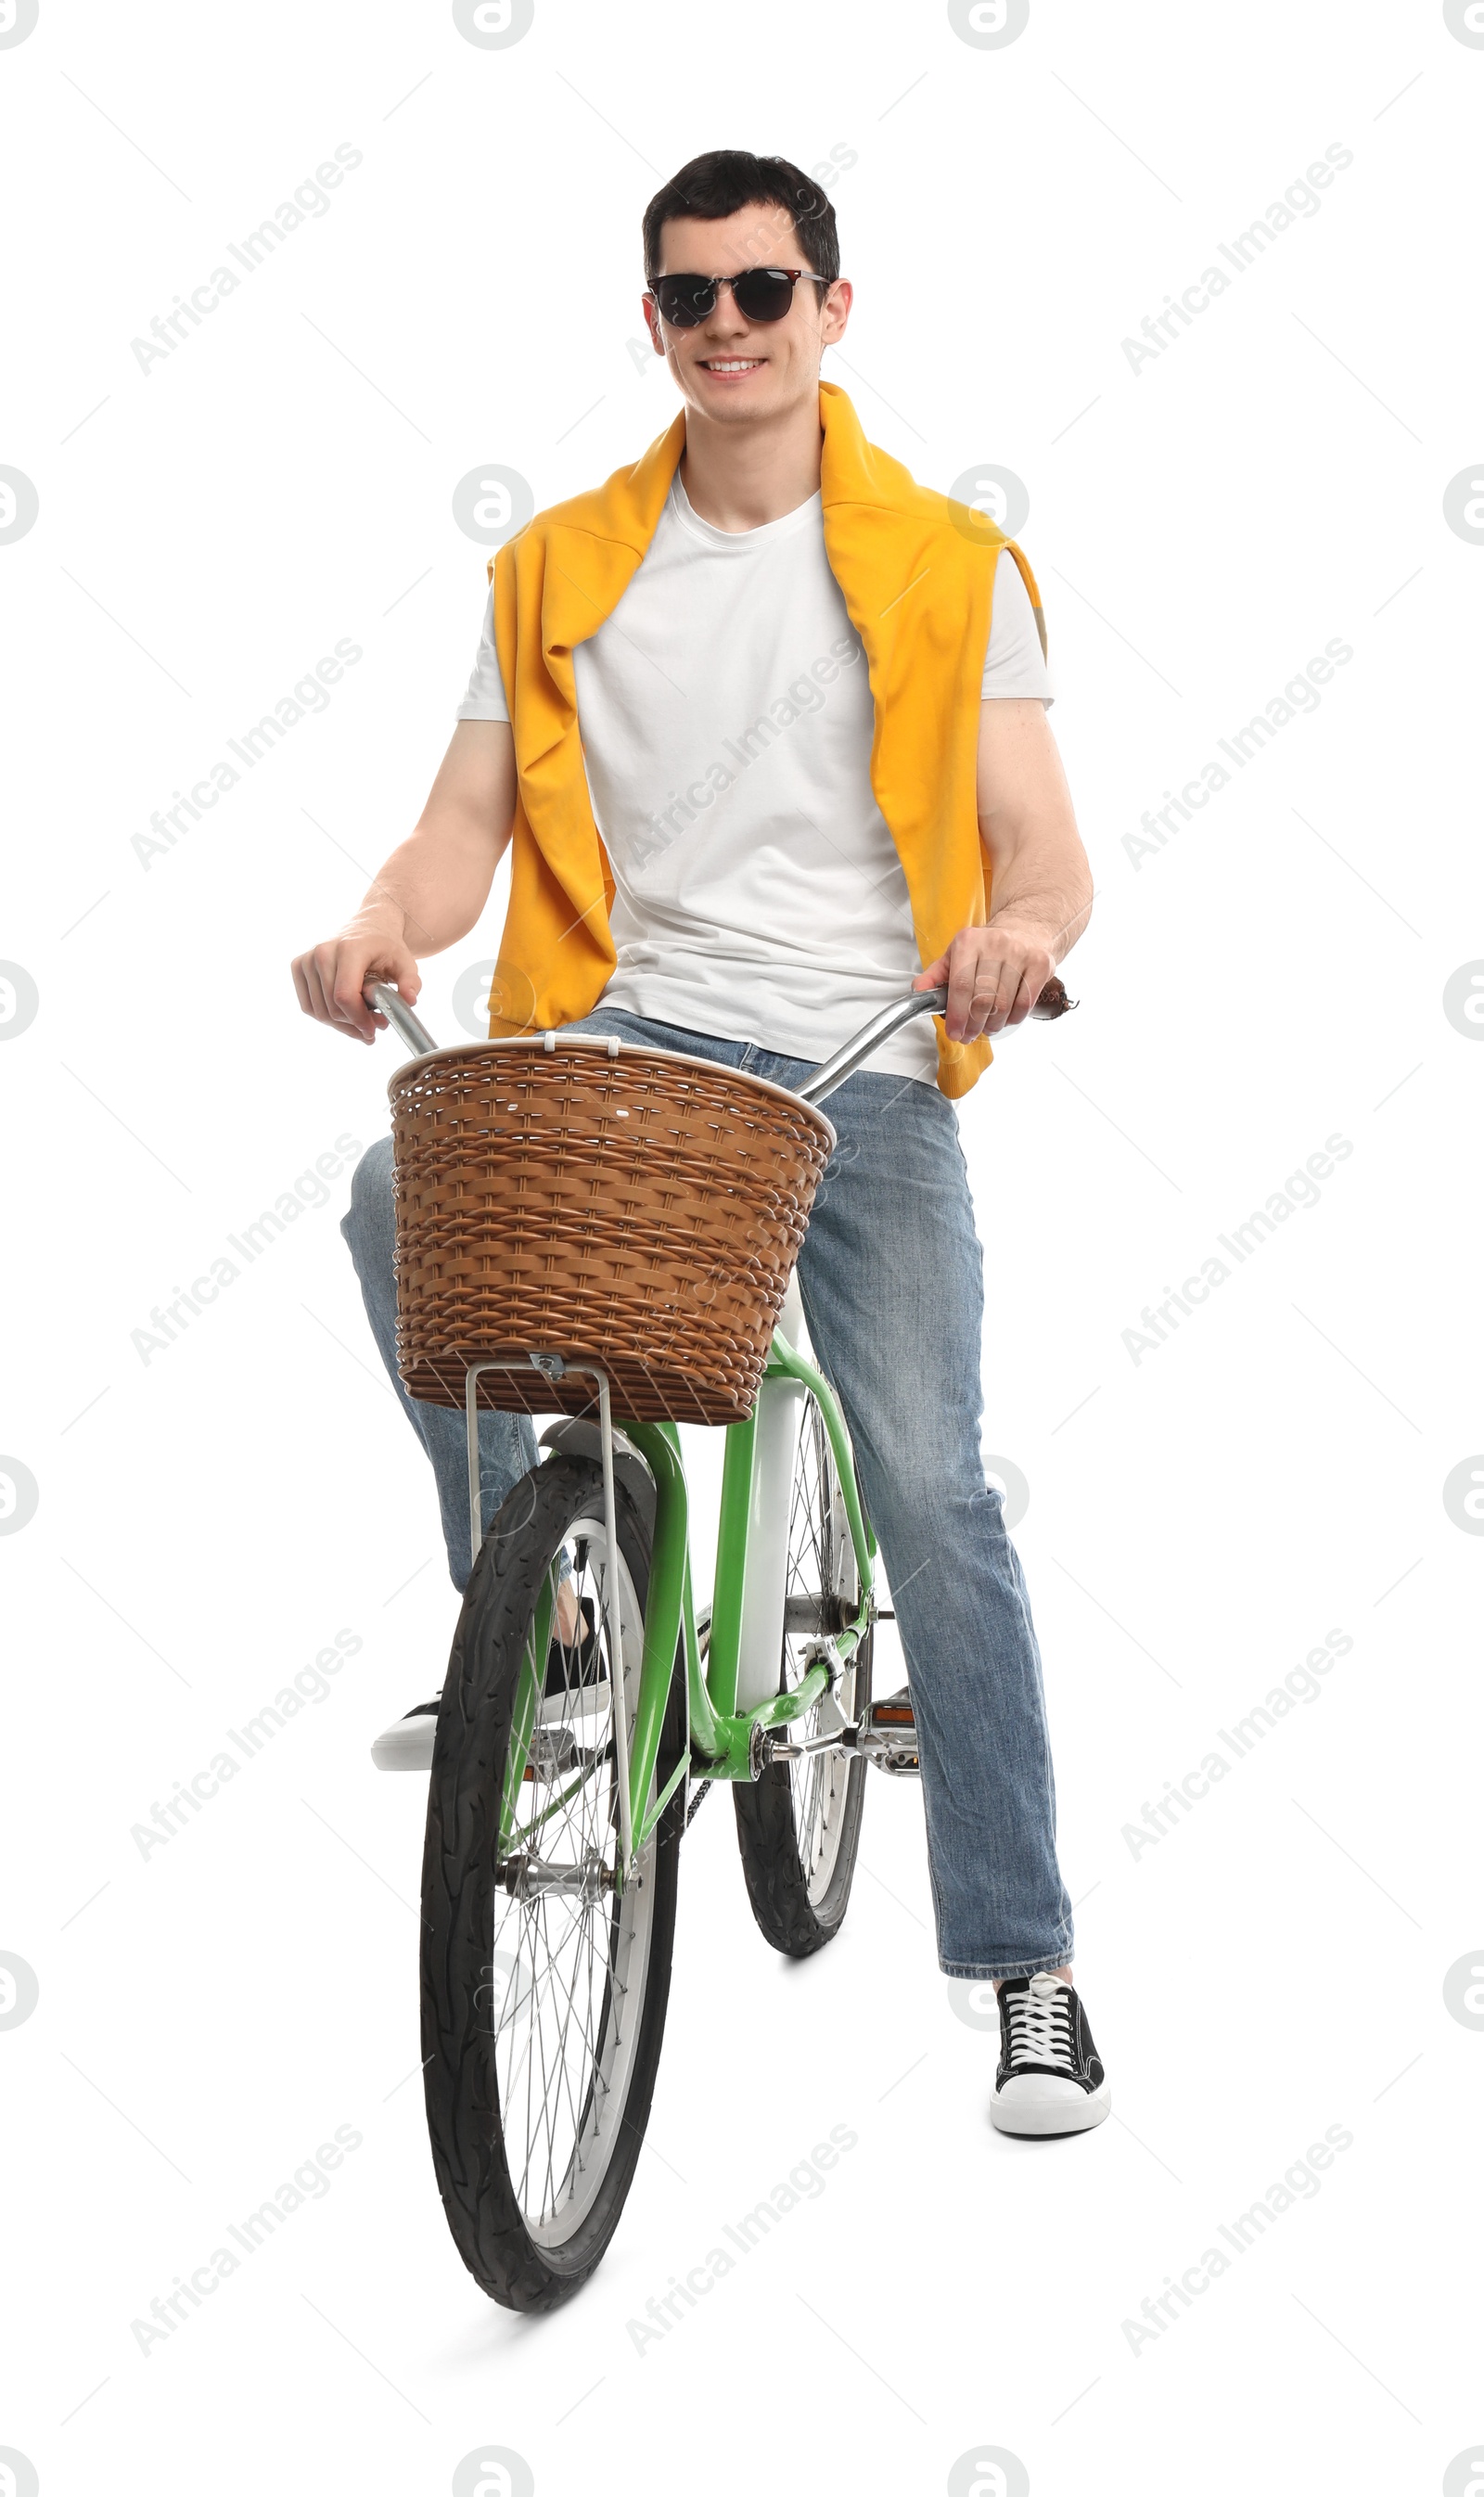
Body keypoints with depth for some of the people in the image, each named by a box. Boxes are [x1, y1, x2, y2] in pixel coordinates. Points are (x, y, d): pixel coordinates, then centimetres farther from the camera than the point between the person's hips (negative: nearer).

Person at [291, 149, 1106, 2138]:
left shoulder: (944, 569, 6)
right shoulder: (561, 570, 12)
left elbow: (1044, 852, 0)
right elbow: (473, 820, 6)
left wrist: (1020, 928, -24)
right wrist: (390, 924, -17)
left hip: (862, 1067, -2)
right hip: (629, 1031, 2)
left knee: (929, 1488, -12)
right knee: (403, 1193, -29)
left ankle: (1028, 1966, 0)